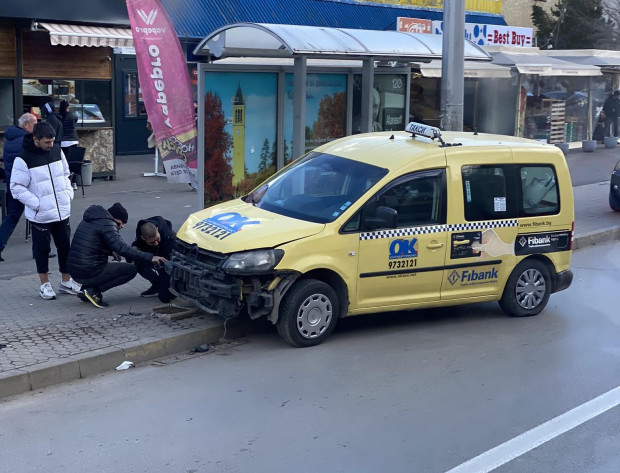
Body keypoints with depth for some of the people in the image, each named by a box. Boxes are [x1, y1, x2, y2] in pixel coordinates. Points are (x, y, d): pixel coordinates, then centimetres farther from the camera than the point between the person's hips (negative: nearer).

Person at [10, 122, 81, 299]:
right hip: (40, 215, -5)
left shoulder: (57, 151, 3)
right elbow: (17, 188, -12)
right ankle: (45, 285, 20)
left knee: (65, 246, 12)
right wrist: (37, 204, -17)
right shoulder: (24, 159, -14)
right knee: (42, 249, 7)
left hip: (62, 211, 5)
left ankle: (66, 281, 26)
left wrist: (69, 193, 4)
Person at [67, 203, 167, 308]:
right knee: (132, 269, -1)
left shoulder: (90, 220, 15)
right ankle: (93, 291, -8)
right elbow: (122, 248, -25)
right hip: (89, 273, -9)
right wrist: (150, 258, -26)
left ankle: (86, 288, 11)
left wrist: (111, 251, 20)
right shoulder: (107, 224, -12)